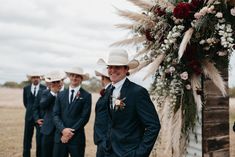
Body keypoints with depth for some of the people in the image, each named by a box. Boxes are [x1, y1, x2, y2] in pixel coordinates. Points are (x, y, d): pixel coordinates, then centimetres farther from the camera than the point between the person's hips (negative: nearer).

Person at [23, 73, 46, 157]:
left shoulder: (44, 89, -5)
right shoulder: (26, 88, 5)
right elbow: (25, 102, 15)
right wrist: (30, 109, 9)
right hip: (29, 116, 3)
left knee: (40, 138, 0)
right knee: (27, 138, 8)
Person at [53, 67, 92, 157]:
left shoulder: (86, 96, -2)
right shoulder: (61, 95, 10)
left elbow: (85, 117, -8)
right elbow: (55, 115, 4)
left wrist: (71, 132, -12)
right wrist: (63, 129, -12)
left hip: (77, 138, -3)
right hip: (60, 136, 3)